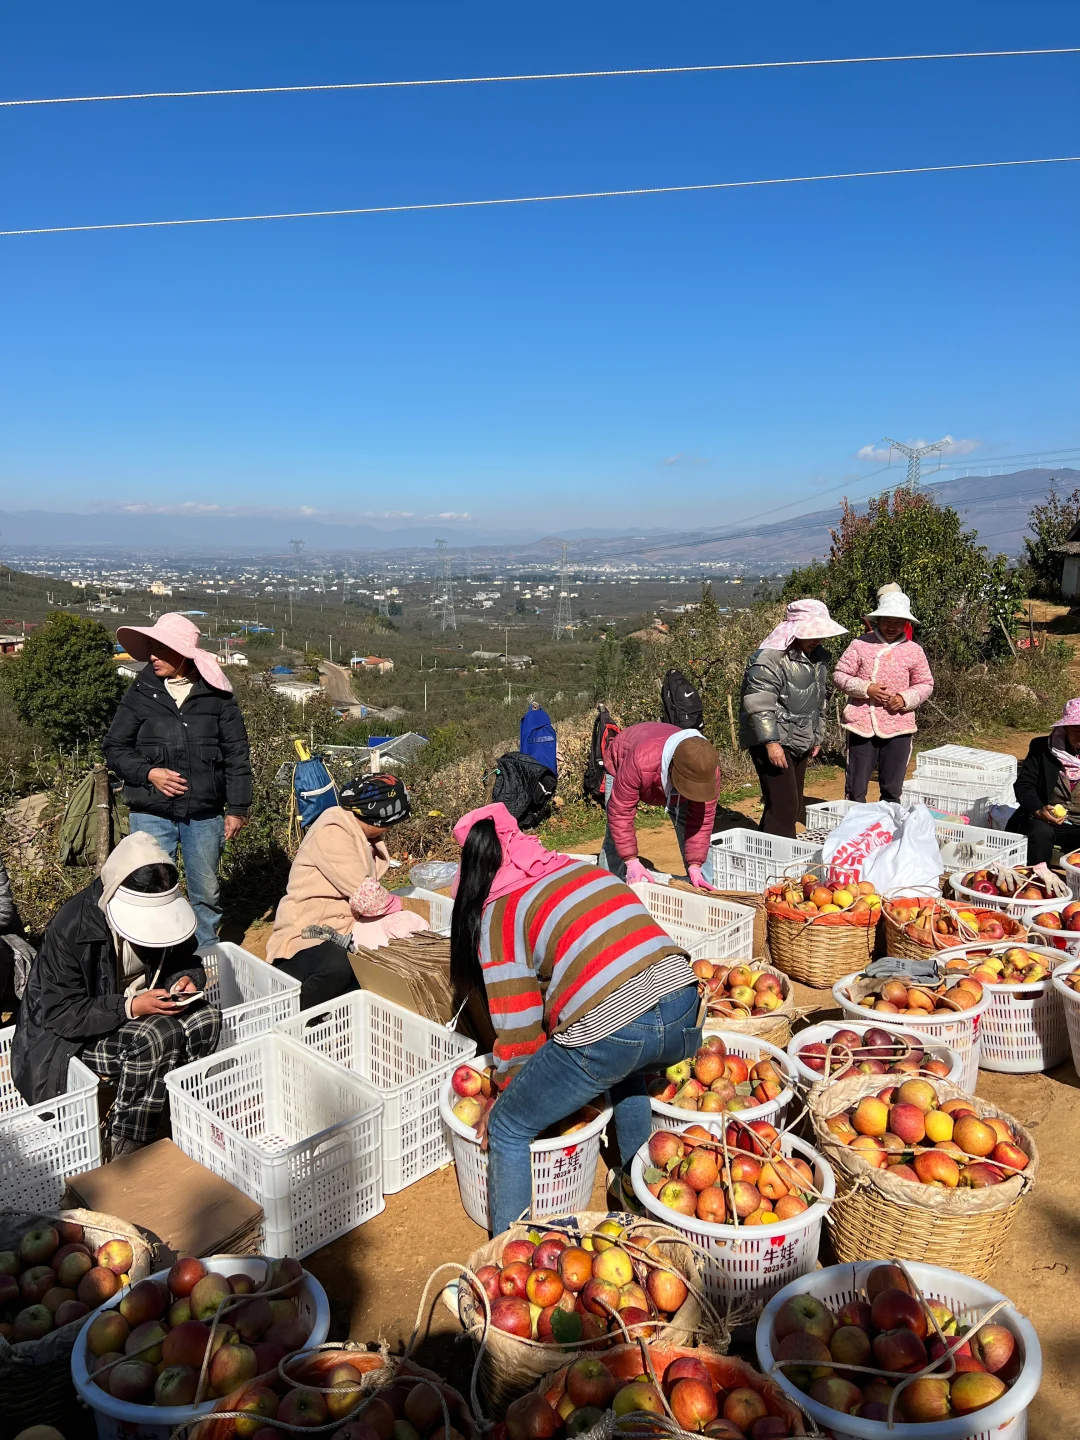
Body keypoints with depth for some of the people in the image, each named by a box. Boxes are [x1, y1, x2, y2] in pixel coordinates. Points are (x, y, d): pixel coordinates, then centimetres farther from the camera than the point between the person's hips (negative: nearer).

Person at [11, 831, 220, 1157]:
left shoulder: (165, 911, -10)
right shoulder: (70, 927, -24)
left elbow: (184, 960, 7)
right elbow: (58, 1013, -21)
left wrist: (185, 979, -18)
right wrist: (130, 1007, -32)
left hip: (144, 1009, 5)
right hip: (77, 1033, -5)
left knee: (206, 1018, -23)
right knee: (158, 1036, -33)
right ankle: (124, 1156, -17)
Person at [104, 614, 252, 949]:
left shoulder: (216, 694, -1)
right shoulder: (141, 693, 1)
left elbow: (236, 754, 2)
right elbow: (114, 747, 6)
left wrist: (237, 808, 0)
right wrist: (148, 773, -11)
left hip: (205, 814, 0)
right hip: (151, 814, 0)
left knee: (207, 892, 13)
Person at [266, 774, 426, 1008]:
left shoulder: (358, 831, 13)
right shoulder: (333, 832, -17)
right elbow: (366, 898, -20)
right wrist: (396, 904, -1)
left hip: (343, 928, 10)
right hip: (309, 933, -9)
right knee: (337, 967, -40)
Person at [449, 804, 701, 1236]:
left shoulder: (499, 914, 7)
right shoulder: (589, 871, 23)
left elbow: (519, 1035, 7)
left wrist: (508, 1097, 27)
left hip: (610, 1031, -6)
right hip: (686, 1020, 7)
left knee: (508, 1130, 15)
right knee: (627, 1071, 40)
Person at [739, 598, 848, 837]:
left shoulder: (817, 656, 11)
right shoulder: (770, 658, -18)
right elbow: (758, 704, -23)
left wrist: (817, 735, 23)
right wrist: (771, 742, -26)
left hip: (800, 743, 9)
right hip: (774, 744, -9)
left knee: (795, 806, 13)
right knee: (783, 806, -12)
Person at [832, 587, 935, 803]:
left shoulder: (914, 651, 5)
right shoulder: (860, 644, -2)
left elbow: (926, 685, 11)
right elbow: (839, 675, -1)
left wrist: (906, 699, -9)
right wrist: (865, 689, -16)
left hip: (898, 727, 2)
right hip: (862, 725, -2)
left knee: (892, 790, 11)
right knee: (856, 788, 4)